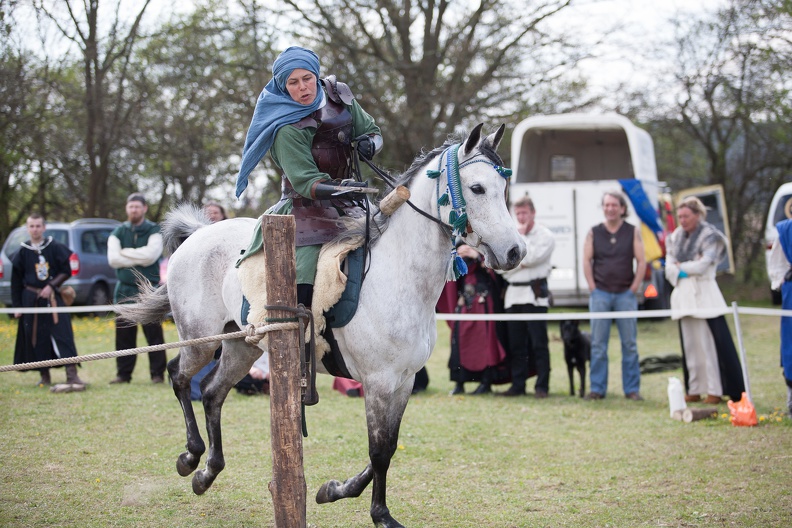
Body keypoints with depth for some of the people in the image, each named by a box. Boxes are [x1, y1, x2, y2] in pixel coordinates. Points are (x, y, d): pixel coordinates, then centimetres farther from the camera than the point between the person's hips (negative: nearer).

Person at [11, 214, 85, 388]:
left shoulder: (55, 248, 0)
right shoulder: (23, 252, 4)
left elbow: (66, 271, 1)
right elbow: (16, 282, 8)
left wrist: (51, 285, -11)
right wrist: (17, 306, 5)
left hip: (52, 298, -2)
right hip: (30, 300, 2)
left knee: (63, 333, -10)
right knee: (36, 338, 3)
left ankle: (72, 374, -13)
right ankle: (44, 376, 14)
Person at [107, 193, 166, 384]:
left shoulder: (154, 231, 2)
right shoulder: (118, 233, 11)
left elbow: (151, 255, -15)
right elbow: (113, 259, -4)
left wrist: (125, 252, -6)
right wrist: (139, 259, -9)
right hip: (125, 289, 3)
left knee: (153, 332, -5)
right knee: (124, 333, 3)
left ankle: (158, 373, 0)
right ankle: (123, 373, 10)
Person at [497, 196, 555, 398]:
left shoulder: (545, 235, 1)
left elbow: (531, 257, -14)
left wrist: (522, 236, -4)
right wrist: (522, 262, -6)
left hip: (534, 295, -5)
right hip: (513, 294, 5)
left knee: (538, 343, -6)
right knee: (516, 344, 7)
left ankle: (542, 386, -3)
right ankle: (518, 385, 12)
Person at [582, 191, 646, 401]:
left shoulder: (633, 232, 4)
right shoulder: (594, 233, 7)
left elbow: (641, 261, 2)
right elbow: (587, 261, 4)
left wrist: (633, 289, -5)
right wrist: (592, 288, -4)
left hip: (625, 294, -1)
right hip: (600, 294, 1)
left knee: (629, 343, 1)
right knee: (598, 344, 0)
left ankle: (632, 389, 5)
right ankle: (597, 388, 5)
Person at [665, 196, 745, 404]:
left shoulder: (710, 236, -2)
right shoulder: (676, 237, 15)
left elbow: (703, 264, -13)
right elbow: (669, 267, 8)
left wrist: (680, 267, -2)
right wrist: (680, 273, -10)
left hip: (704, 294, -6)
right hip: (683, 295, 6)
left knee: (709, 343, -8)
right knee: (690, 344, 6)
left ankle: (715, 391, -8)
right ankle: (694, 390, 9)